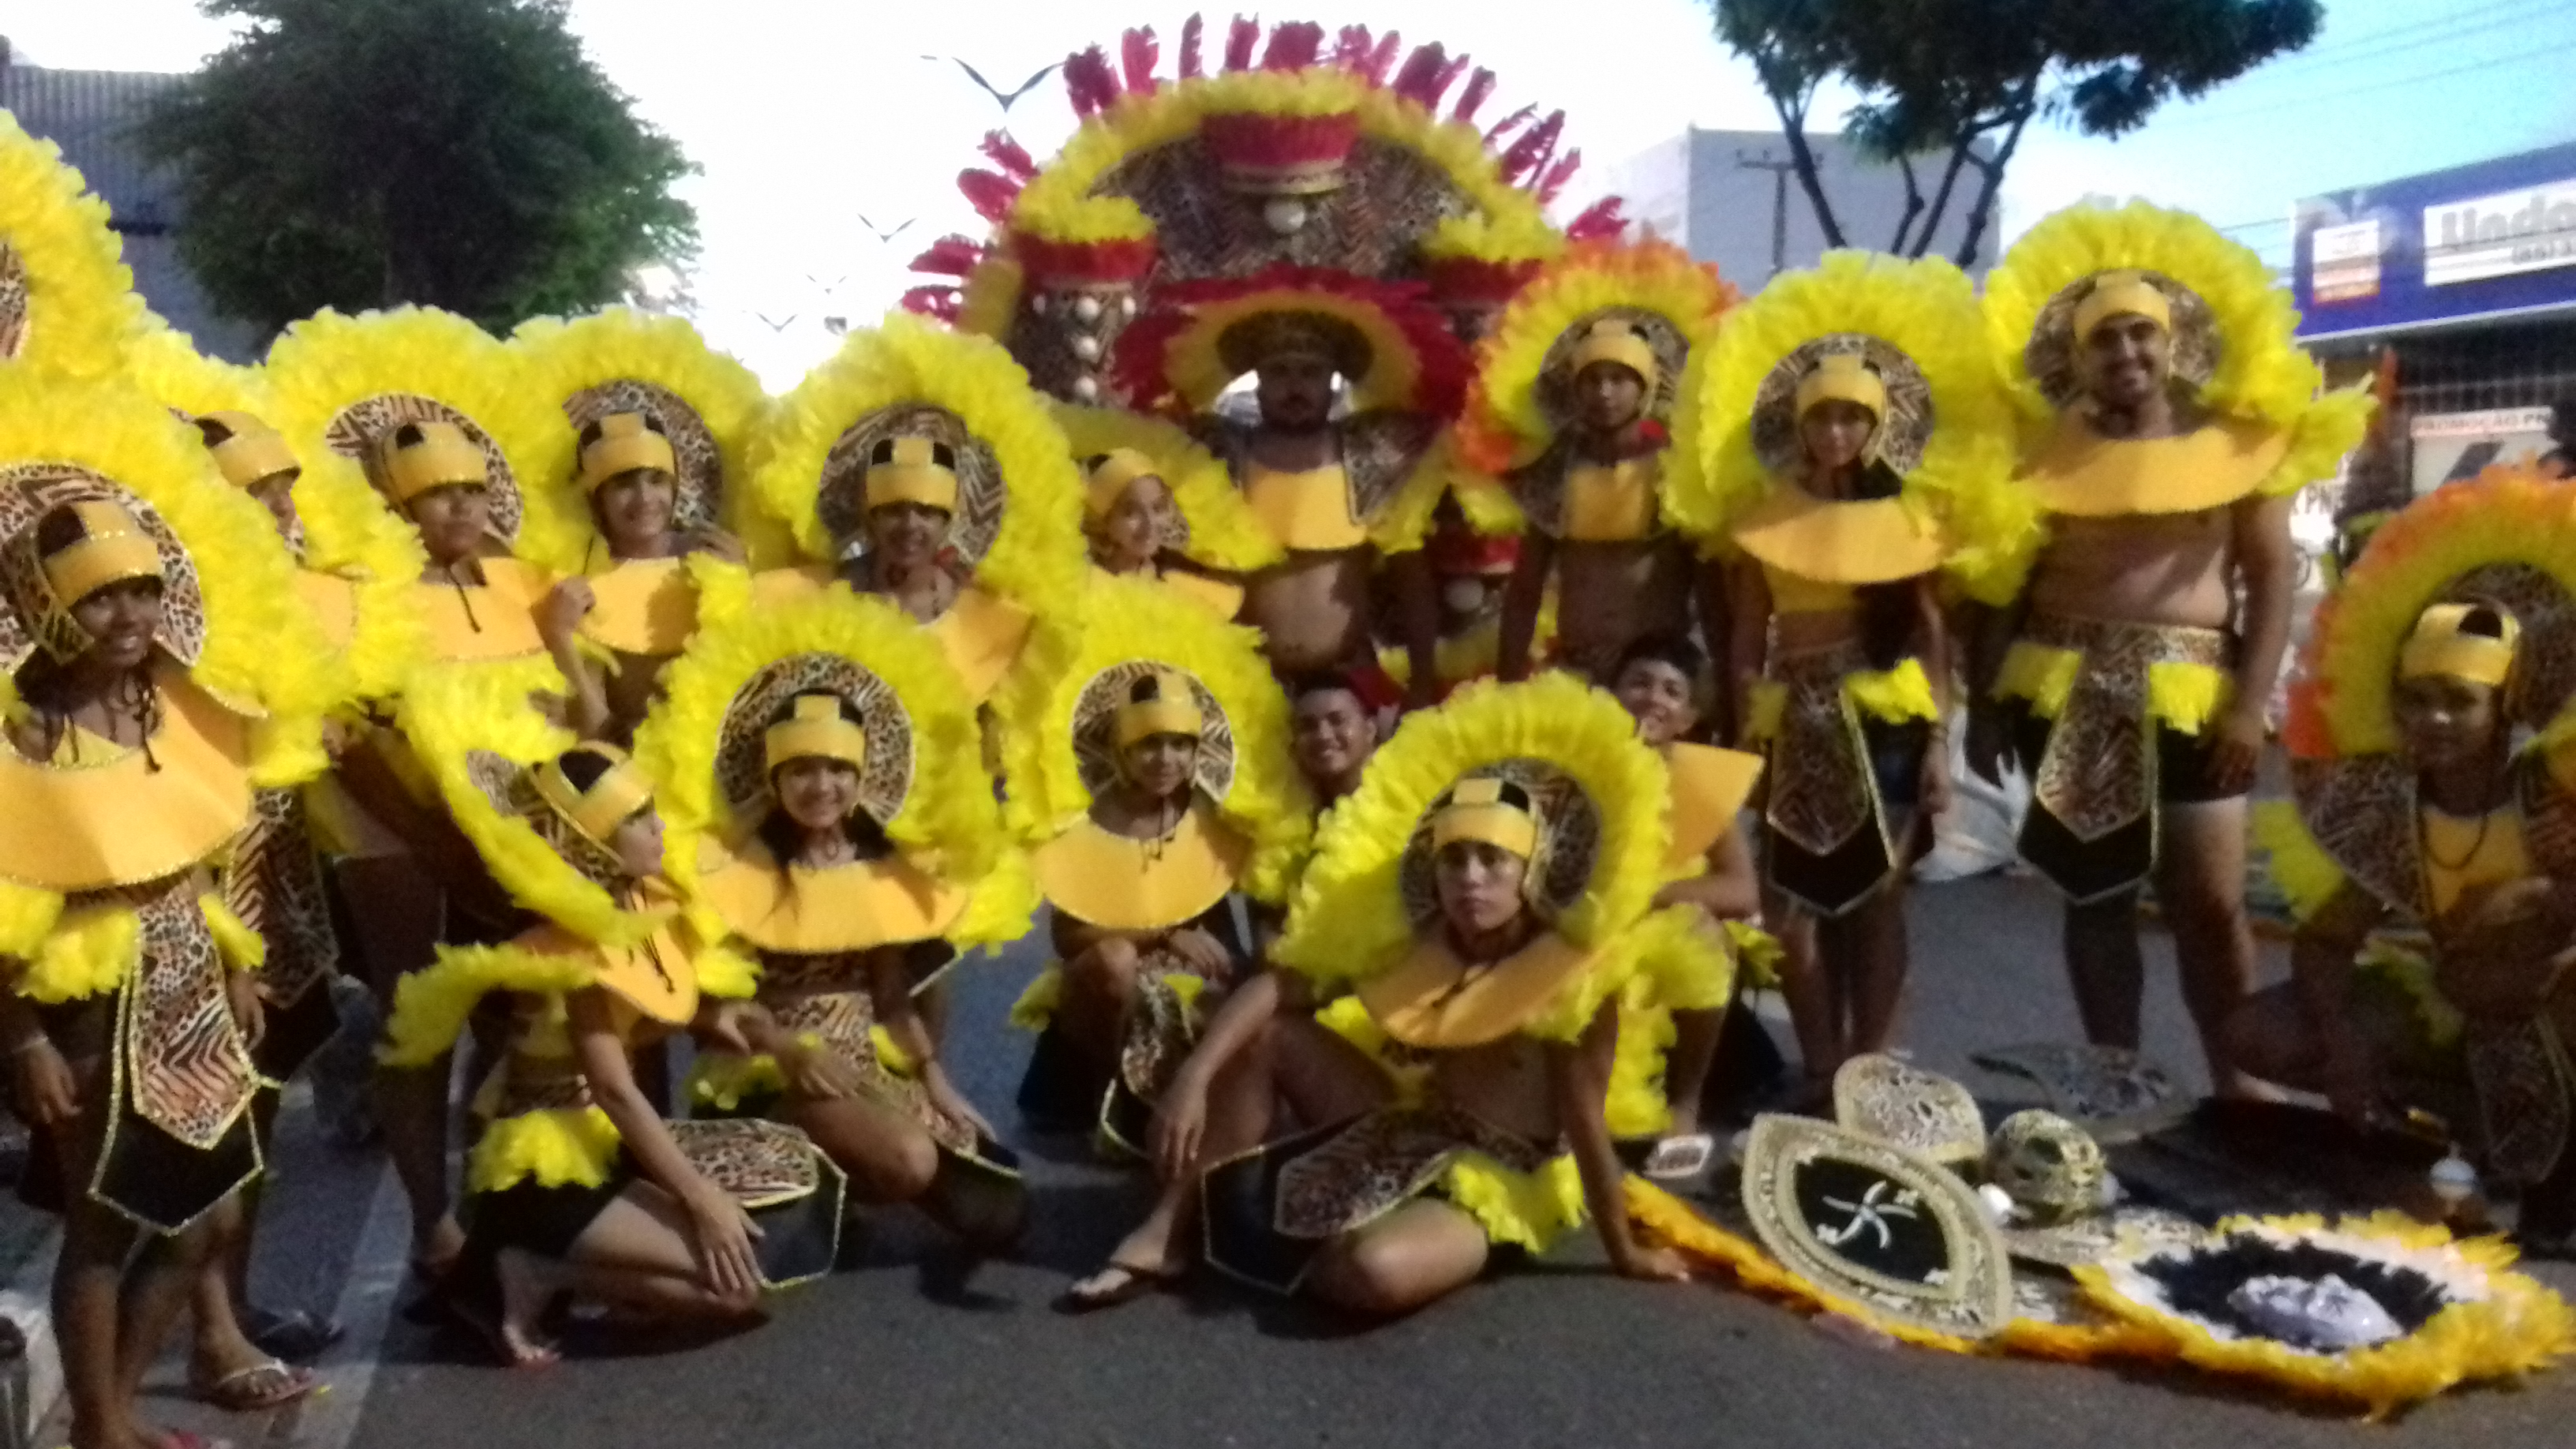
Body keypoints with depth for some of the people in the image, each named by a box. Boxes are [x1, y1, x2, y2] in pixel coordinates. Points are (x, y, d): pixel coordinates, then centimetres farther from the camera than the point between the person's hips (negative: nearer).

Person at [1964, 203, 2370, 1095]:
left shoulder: (2236, 443, 3)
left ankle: (2235, 1088, 13)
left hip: (2189, 697, -1)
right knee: (2095, 900, 8)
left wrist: (2251, 704, -9)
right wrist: (1985, 703, 0)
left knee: (2212, 904, -2)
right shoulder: (2046, 453, 5)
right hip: (2066, 696, 1)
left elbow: (2273, 575, 0)